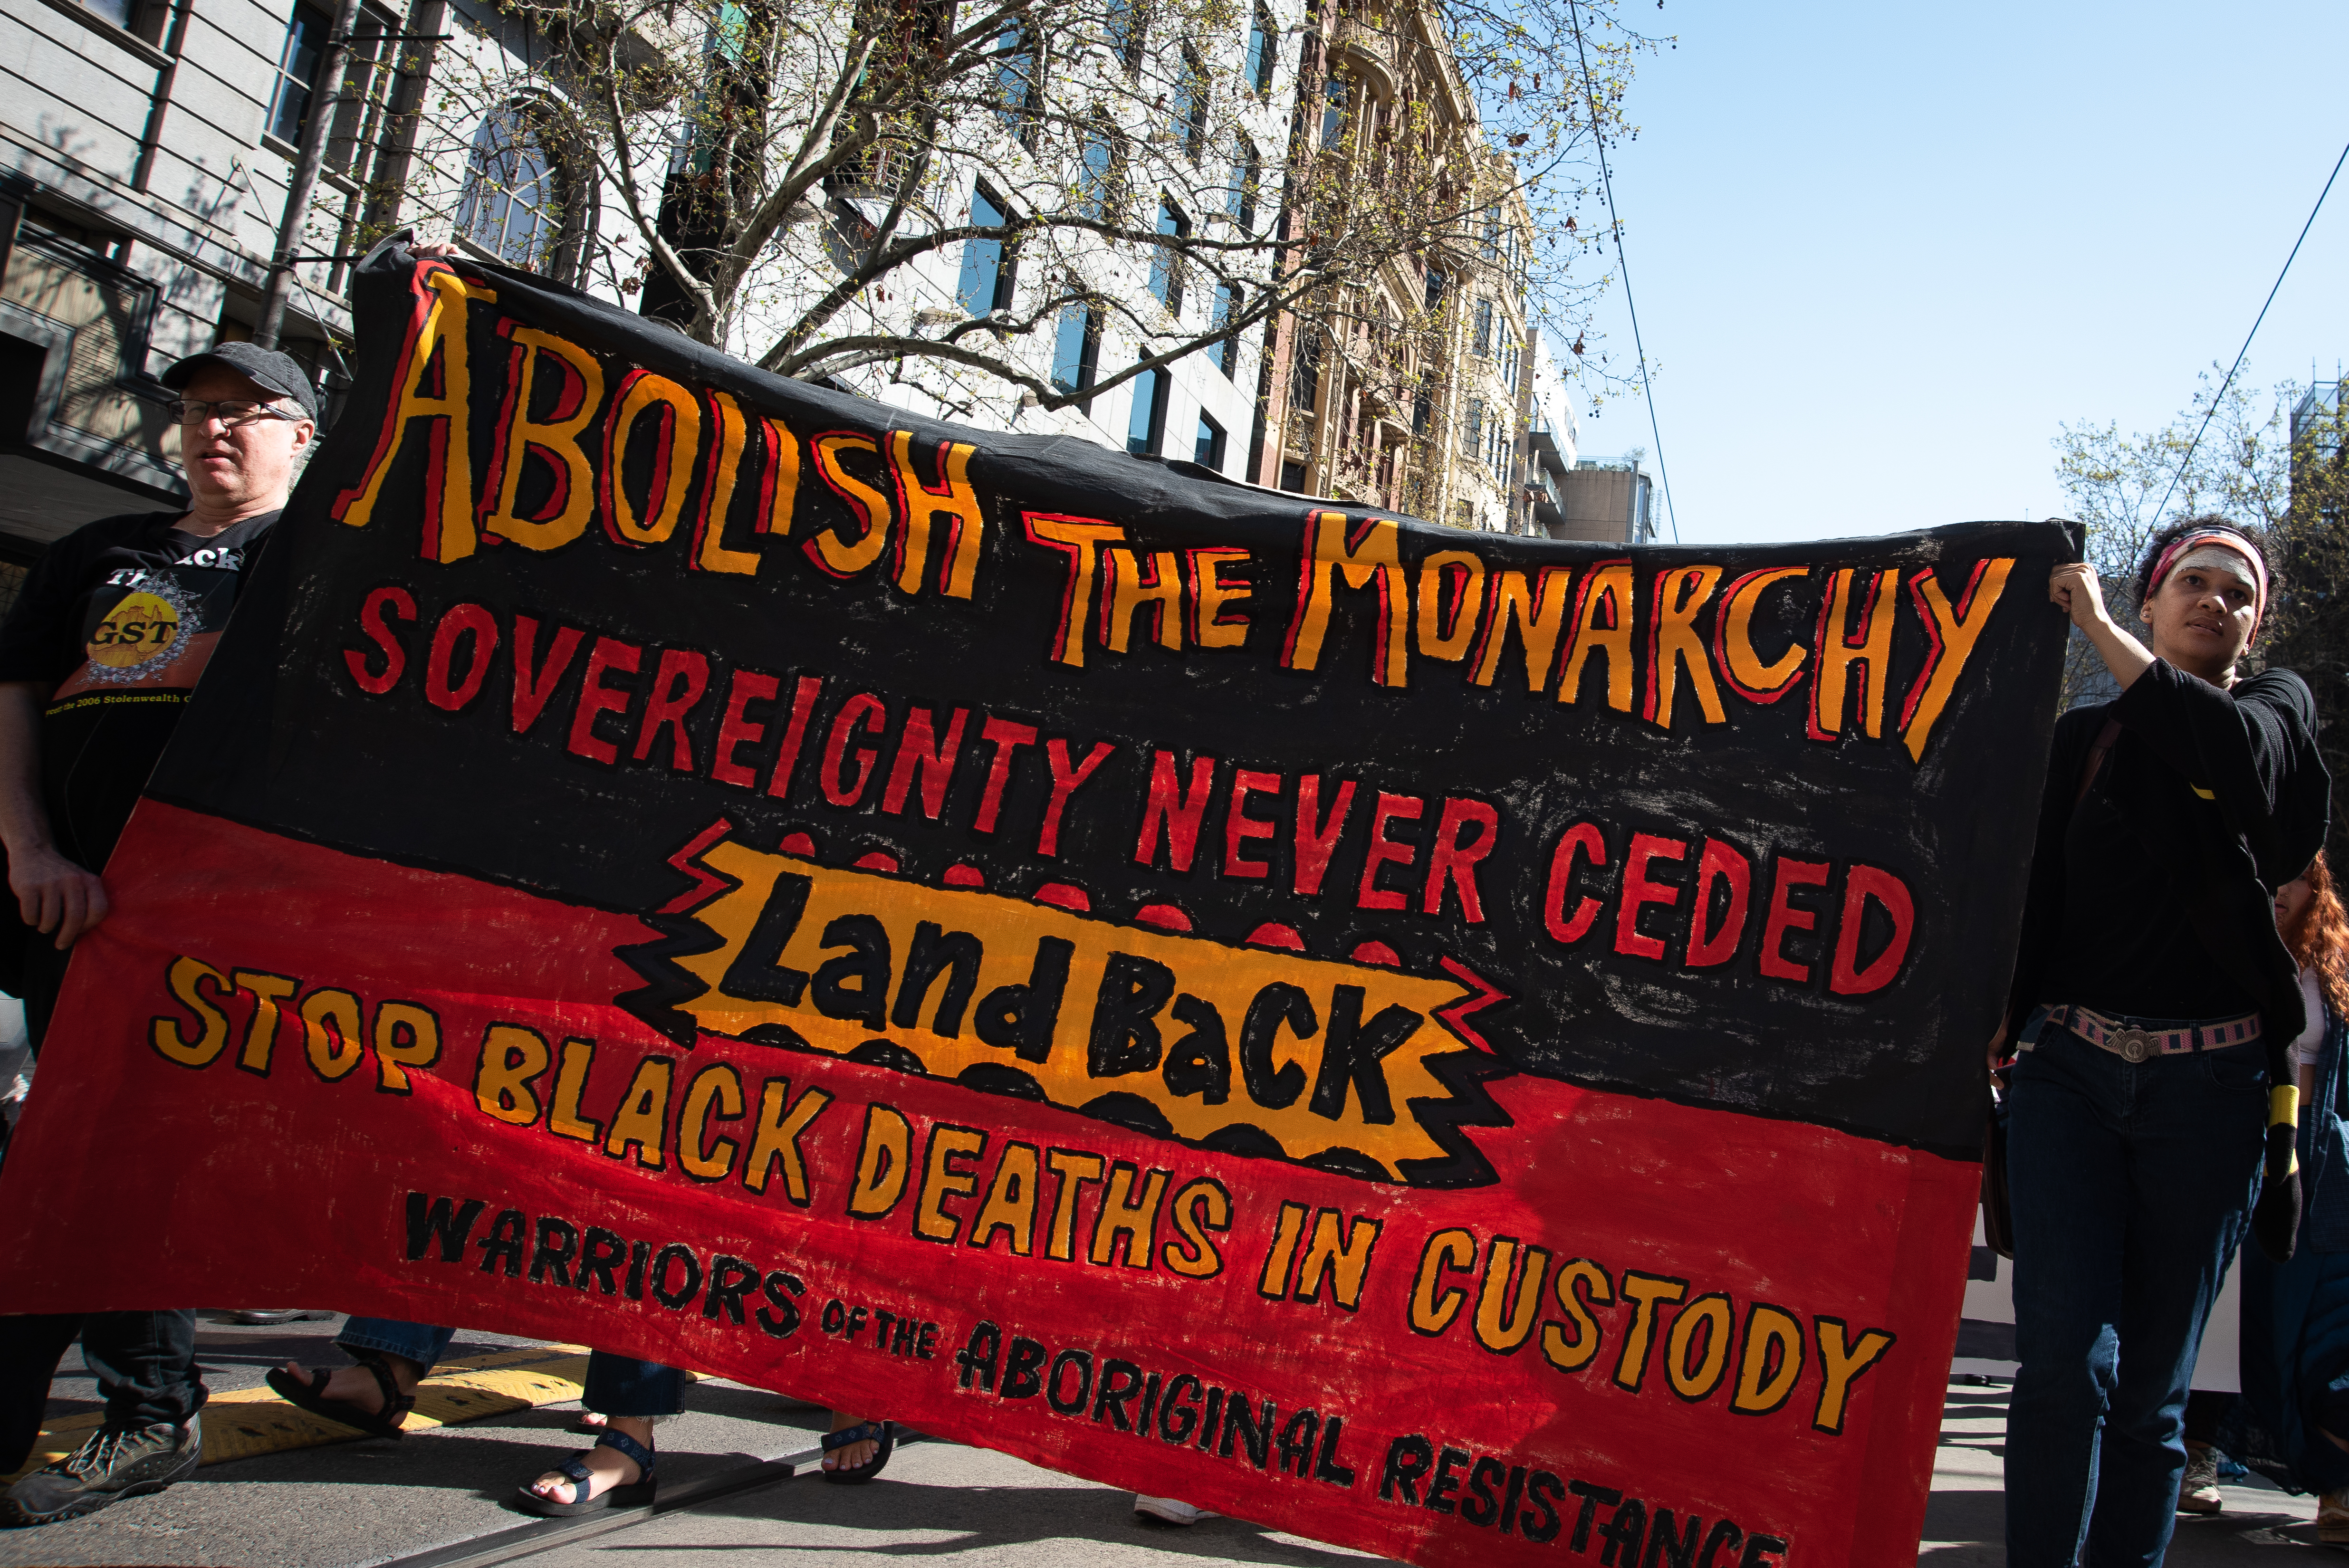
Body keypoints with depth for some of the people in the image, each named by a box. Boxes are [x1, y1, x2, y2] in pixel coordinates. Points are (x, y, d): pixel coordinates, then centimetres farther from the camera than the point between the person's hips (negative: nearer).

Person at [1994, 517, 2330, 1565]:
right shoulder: (2082, 737, 12)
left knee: (2150, 1388, 5)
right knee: (2066, 1361, -12)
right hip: (2071, 1067, 0)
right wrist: (1990, 1026, -9)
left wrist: (2096, 627, -8)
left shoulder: (2280, 705, 11)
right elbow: (2030, 890, 4)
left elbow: (2229, 748, -15)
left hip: (2209, 1086, 0)